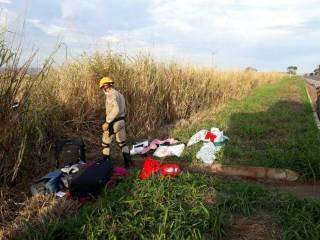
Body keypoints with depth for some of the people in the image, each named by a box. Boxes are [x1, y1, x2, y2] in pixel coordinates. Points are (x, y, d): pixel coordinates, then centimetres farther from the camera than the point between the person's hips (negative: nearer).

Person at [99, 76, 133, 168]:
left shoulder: (111, 95, -17)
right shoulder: (119, 94, 12)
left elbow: (116, 110, -28)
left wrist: (107, 122, -24)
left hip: (112, 123, -8)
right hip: (121, 122, 8)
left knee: (105, 143, 10)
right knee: (122, 143, 15)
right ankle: (128, 162, 14)